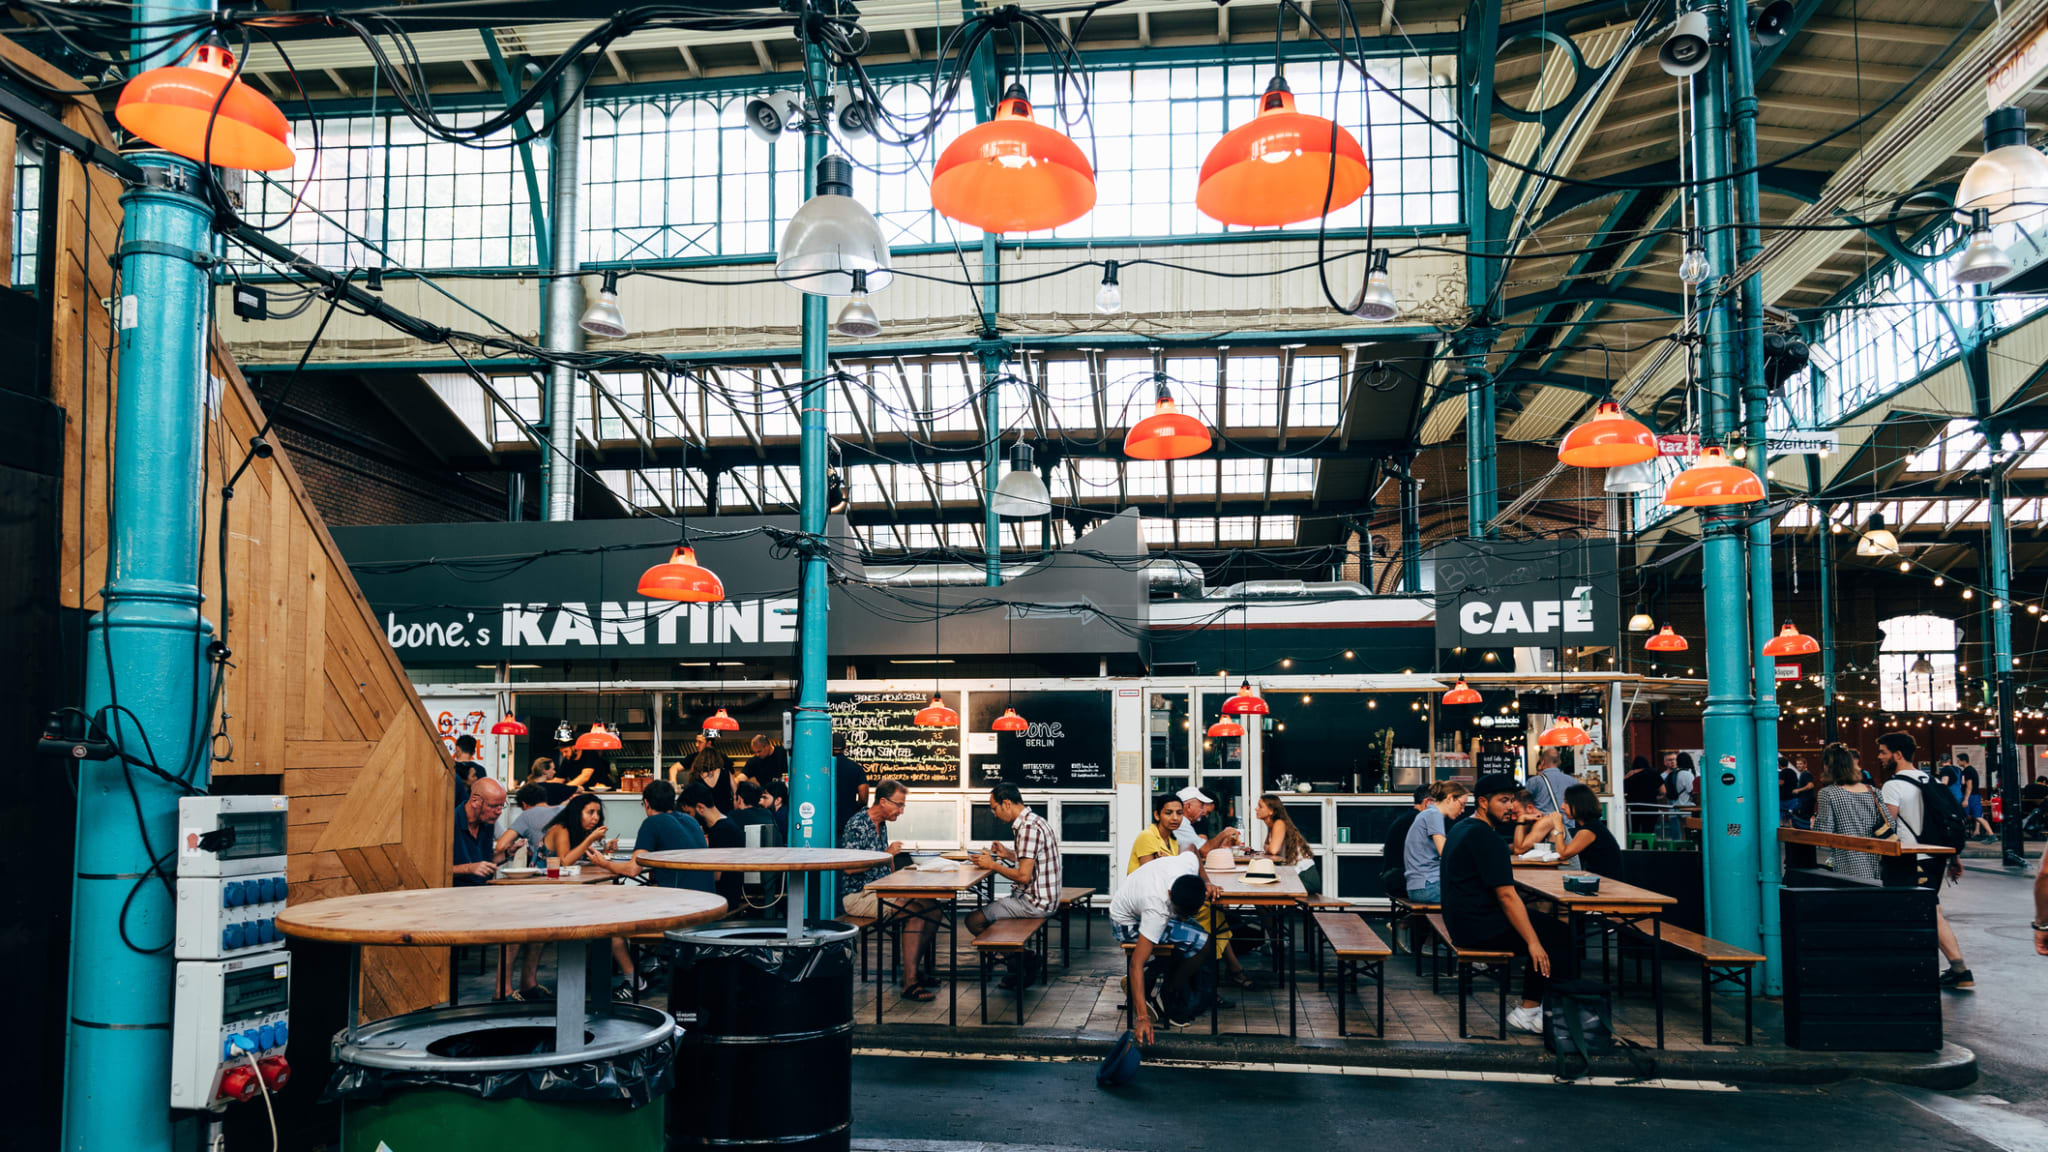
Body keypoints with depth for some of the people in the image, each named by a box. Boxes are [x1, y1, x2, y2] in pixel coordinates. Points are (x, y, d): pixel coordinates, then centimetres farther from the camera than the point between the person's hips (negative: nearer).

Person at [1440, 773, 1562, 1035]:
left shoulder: (1461, 828, 14)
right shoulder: (1486, 838, -18)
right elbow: (1506, 895, -21)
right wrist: (1533, 942, -20)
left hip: (1462, 922, 10)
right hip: (1478, 928, -10)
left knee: (1543, 923, 16)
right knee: (1554, 934, -7)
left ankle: (1531, 1009, 12)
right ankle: (1529, 1011, -3)